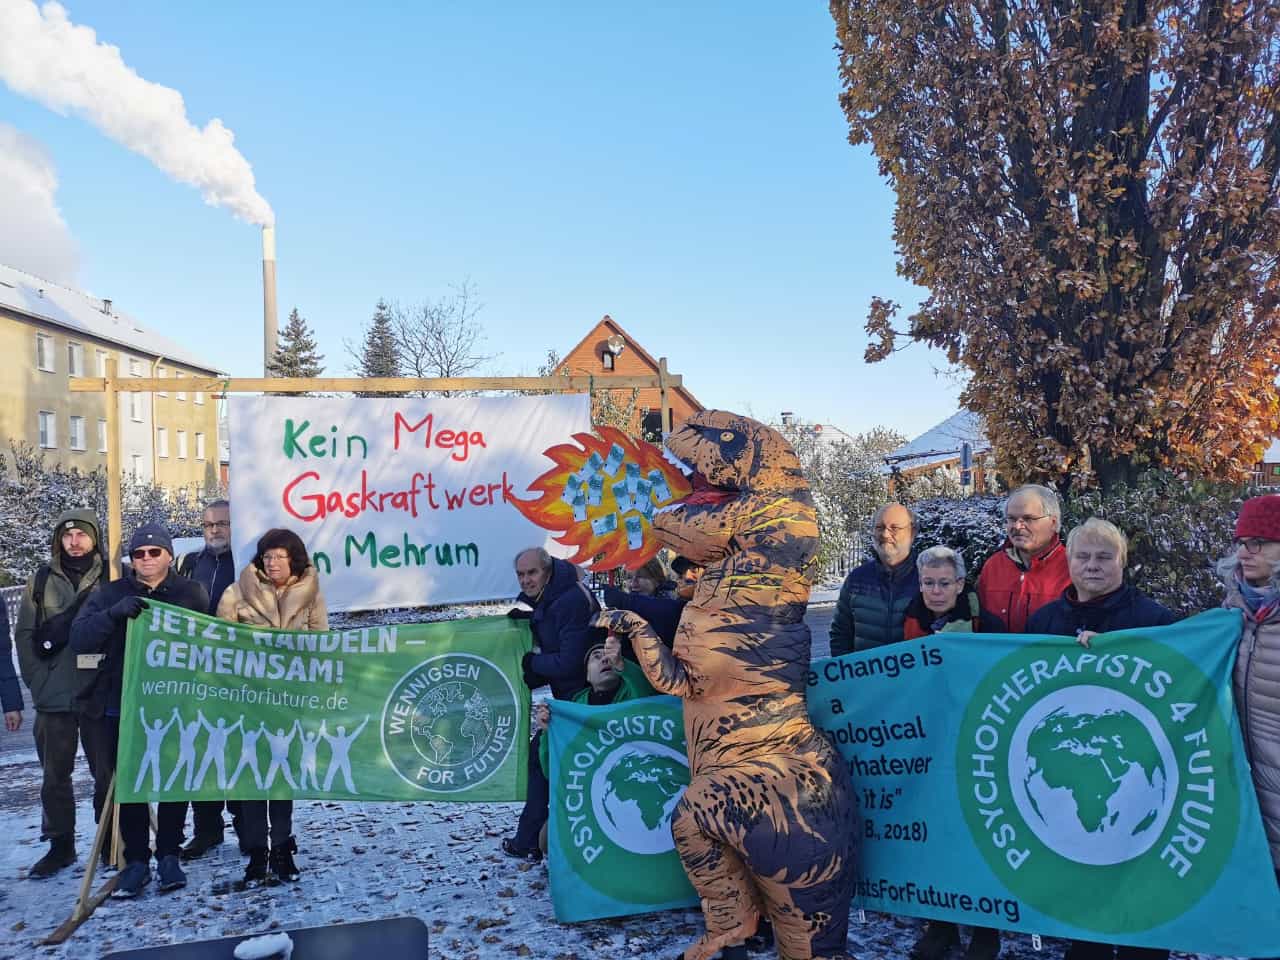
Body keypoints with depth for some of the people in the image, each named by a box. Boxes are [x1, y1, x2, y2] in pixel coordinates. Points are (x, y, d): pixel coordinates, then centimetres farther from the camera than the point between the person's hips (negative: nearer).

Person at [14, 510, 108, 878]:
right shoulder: (41, 580, 7)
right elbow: (25, 635, 8)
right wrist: (38, 681, -1)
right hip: (53, 696, 2)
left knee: (107, 771, 5)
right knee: (55, 774, 10)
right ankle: (61, 844, 24)